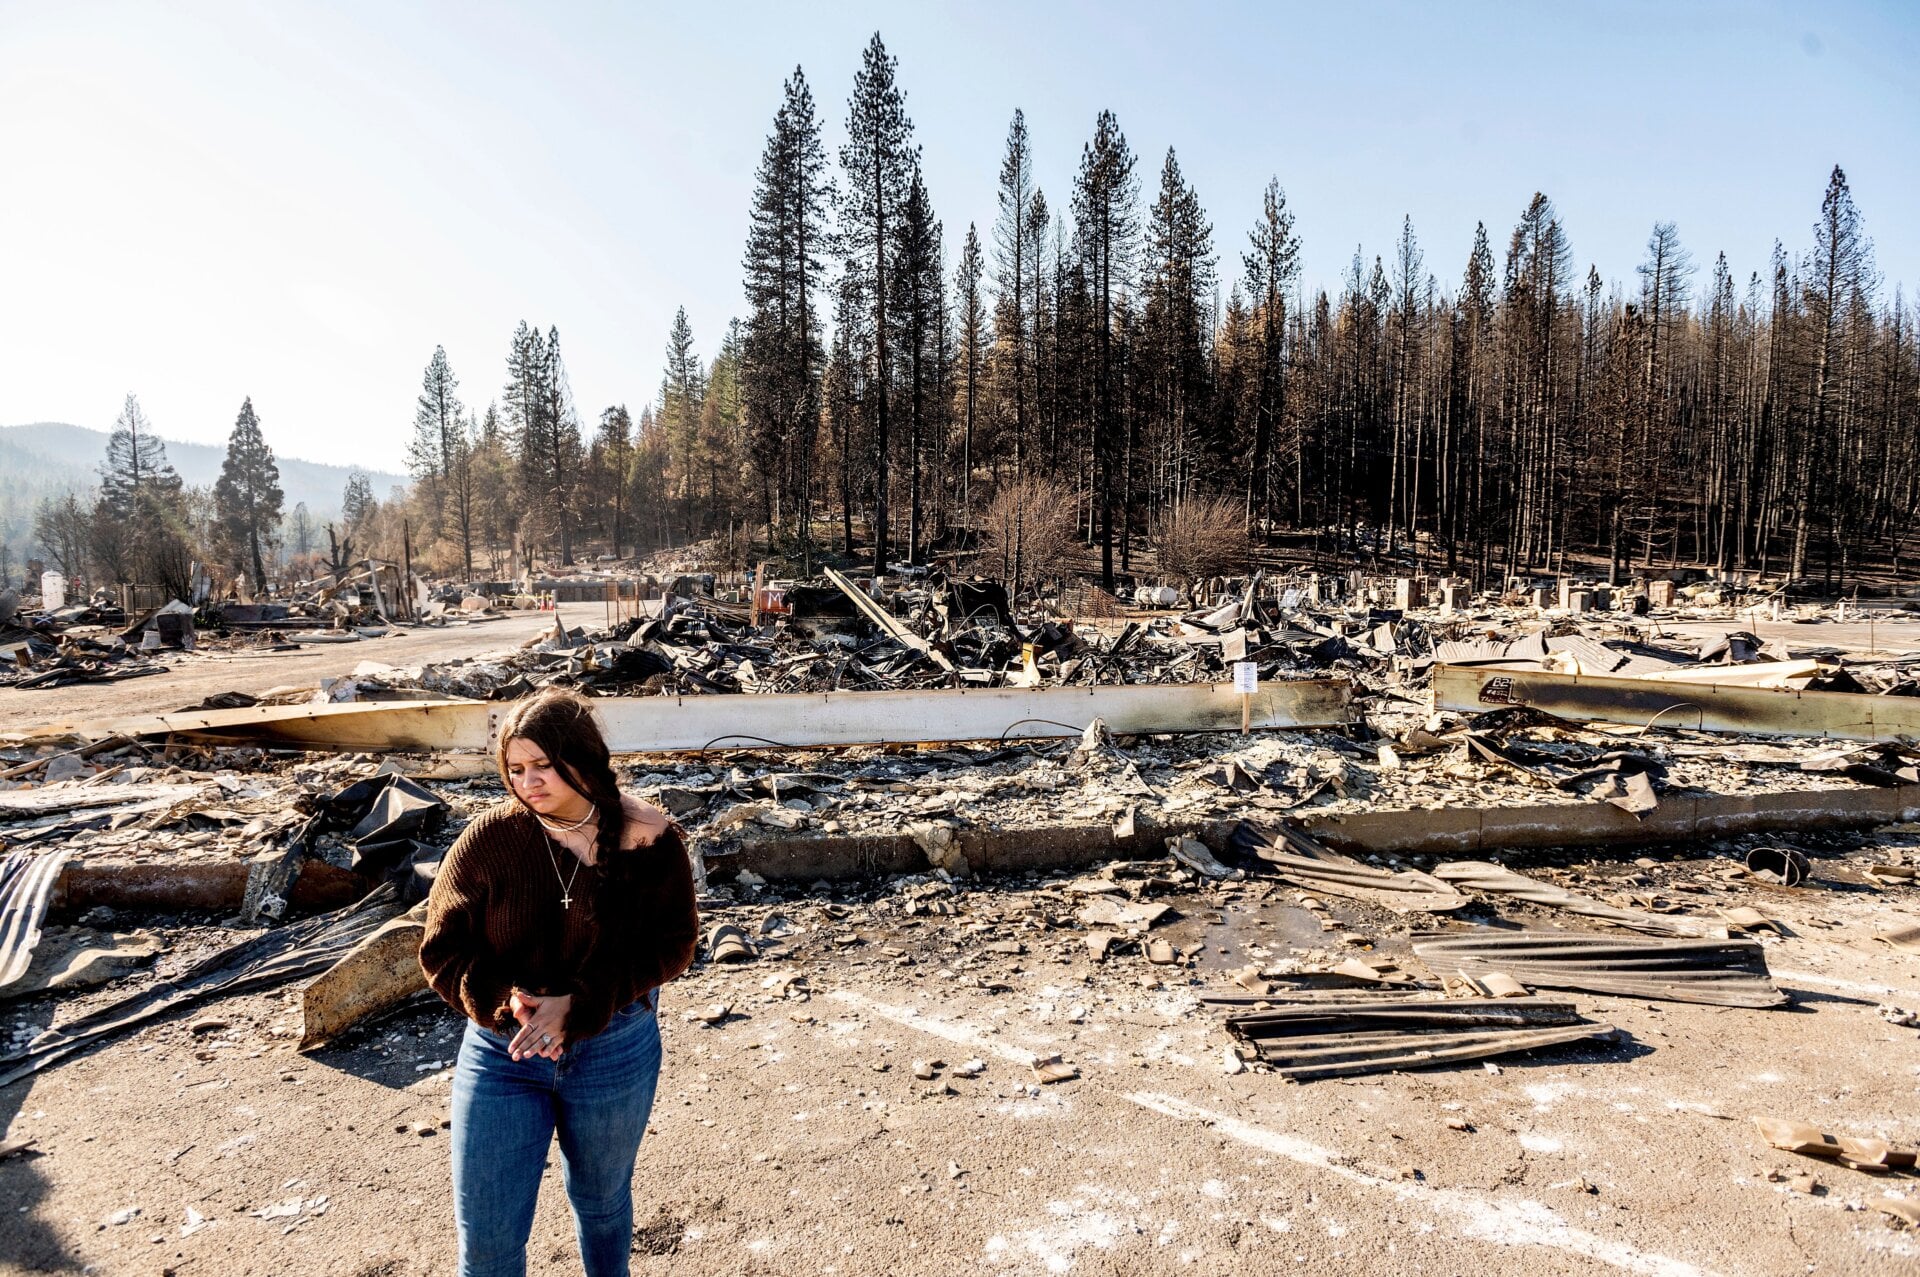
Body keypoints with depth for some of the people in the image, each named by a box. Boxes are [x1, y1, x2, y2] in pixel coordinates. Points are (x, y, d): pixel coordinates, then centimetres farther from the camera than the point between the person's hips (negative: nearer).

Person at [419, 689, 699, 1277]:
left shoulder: (649, 838, -13)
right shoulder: (488, 837, -13)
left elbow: (671, 945, -12)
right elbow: (442, 949, -6)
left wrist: (578, 1005, -22)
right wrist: (504, 1002, -24)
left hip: (614, 1051, 0)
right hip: (501, 1053, 0)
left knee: (601, 1200, 23)